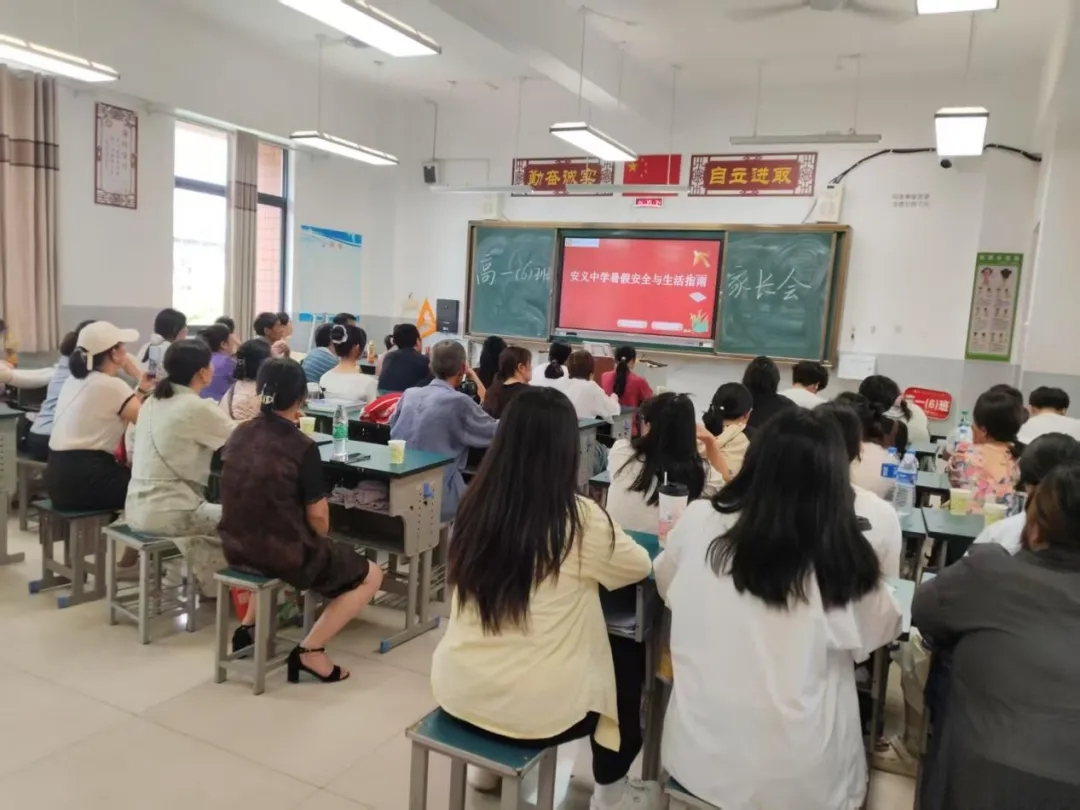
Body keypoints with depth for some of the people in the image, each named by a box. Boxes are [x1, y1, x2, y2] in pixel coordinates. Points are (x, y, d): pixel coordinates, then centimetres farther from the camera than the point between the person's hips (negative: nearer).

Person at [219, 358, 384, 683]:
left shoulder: (239, 434, 1)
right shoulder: (302, 447, -18)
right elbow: (317, 516, -11)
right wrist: (320, 544, 11)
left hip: (238, 548, 7)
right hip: (286, 554, -7)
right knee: (371, 575, 9)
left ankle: (250, 624, 31)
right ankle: (310, 650, 1)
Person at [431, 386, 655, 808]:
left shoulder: (476, 502, -5)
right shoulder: (579, 519, -19)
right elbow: (641, 567, 1)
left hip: (457, 690, 5)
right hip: (533, 709, -5)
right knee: (630, 657, 20)